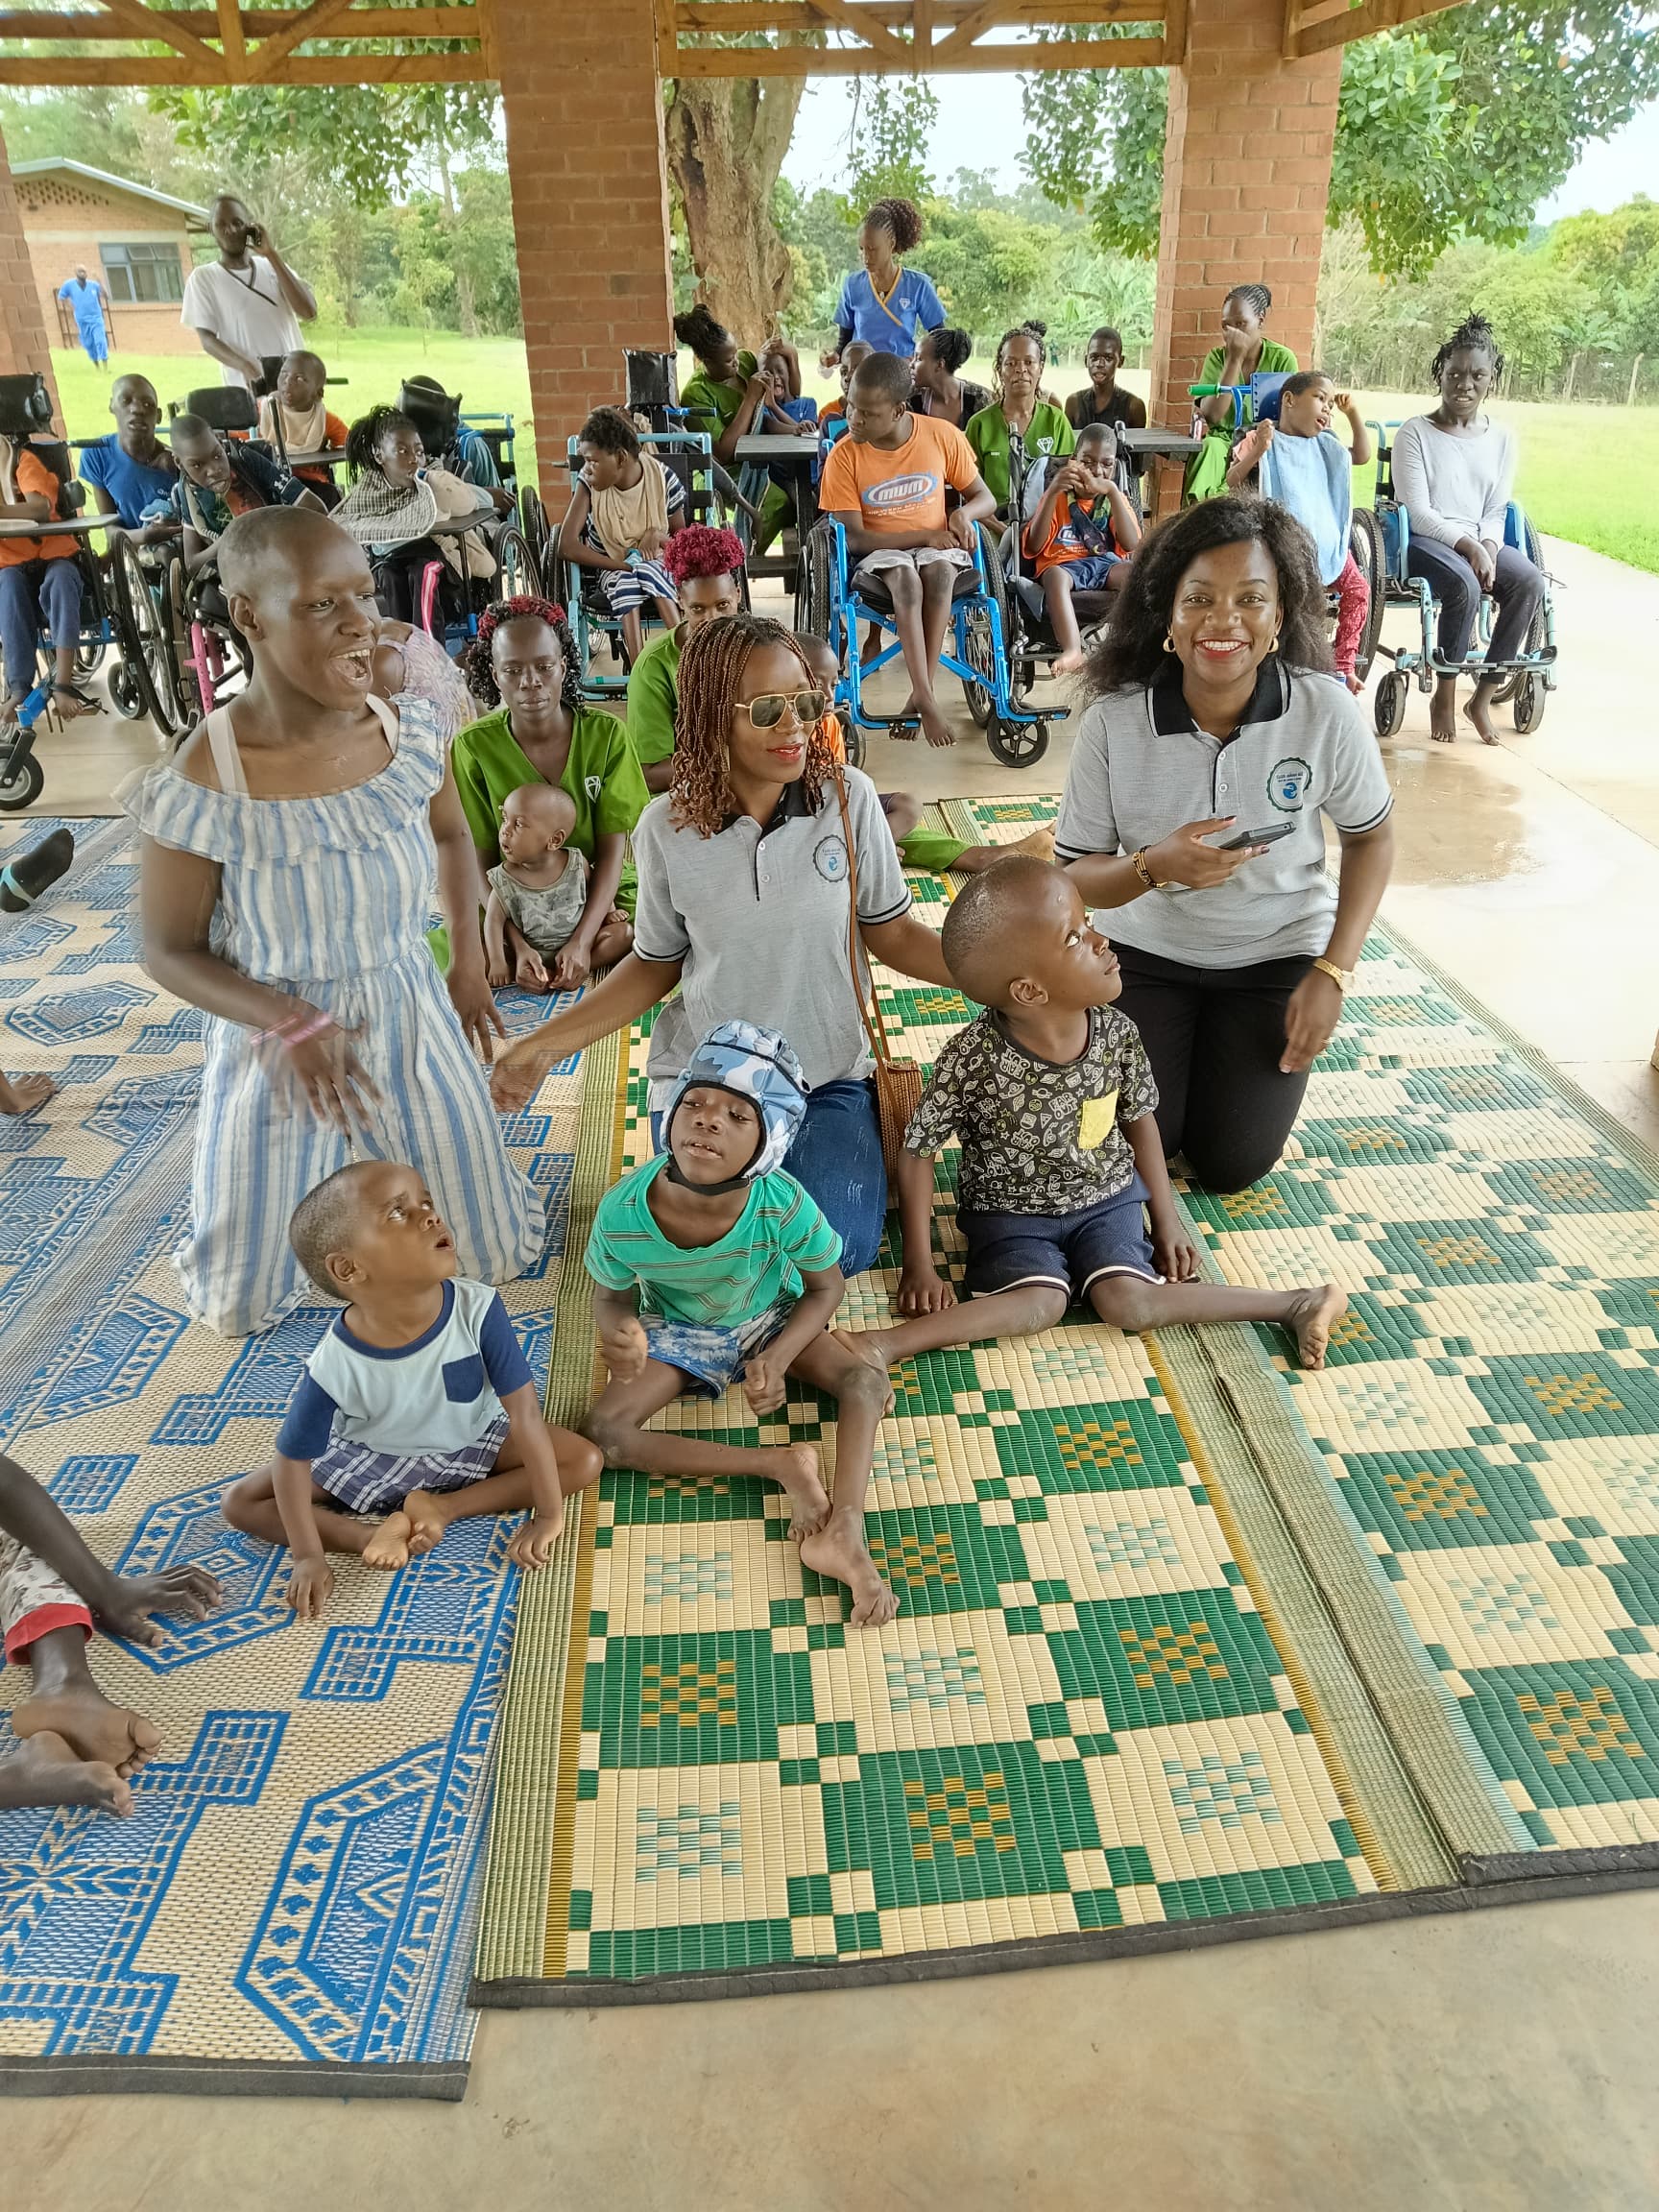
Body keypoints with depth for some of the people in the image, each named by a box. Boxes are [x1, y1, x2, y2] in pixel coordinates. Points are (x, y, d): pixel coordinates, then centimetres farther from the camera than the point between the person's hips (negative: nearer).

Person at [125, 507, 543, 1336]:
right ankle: (318, 1182, 47)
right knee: (241, 1309, 15)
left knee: (497, 1258, 17)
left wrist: (470, 958, 4)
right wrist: (290, 1023, -26)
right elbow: (170, 951, -14)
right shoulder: (199, 786, -26)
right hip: (274, 1040, -3)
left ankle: (381, 1176, 47)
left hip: (413, 1021, 3)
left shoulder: (409, 734, -14)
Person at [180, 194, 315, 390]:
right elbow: (208, 340, -4)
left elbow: (309, 312, -3)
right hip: (247, 389, -3)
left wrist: (271, 254, -4)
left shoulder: (273, 267, 13)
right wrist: (245, 366, -25)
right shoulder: (203, 278, 6)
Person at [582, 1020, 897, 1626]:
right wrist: (617, 1334, -36)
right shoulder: (623, 1211, -32)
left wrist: (777, 1359, -29)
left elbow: (826, 1286, -14)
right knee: (602, 1432, -21)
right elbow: (612, 1295, -11)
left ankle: (845, 1531, -32)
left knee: (866, 1380, -22)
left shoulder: (783, 1205, -33)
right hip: (678, 1331, 1)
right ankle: (780, 1464, -21)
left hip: (770, 1318, 0)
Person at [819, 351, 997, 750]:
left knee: (939, 570, -34)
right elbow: (855, 538, -10)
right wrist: (924, 536, -16)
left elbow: (985, 498, 7)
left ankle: (919, 695, -30)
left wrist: (964, 514, -17)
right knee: (905, 578, -35)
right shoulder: (844, 456, -8)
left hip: (935, 546, 1)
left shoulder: (943, 437, -4)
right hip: (879, 554, -1)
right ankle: (927, 702, -38)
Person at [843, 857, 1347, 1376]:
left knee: (1128, 1300, -20)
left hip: (1105, 1196, 2)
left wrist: (1167, 1219, 4)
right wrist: (920, 1266, -14)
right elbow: (918, 1152, -14)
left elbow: (1139, 1118, 4)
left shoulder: (1116, 1032, -15)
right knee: (1040, 1302, -27)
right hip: (1009, 1210, -2)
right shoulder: (972, 1059, -26)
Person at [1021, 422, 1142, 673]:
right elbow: (1033, 547, -3)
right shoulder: (1058, 497, 14)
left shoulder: (1115, 498, 18)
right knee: (1055, 576, -39)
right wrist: (1051, 492, -13)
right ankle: (1072, 650, -54)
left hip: (1106, 564, 2)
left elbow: (1131, 544, -3)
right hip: (1063, 564, -2)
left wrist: (1112, 491, -13)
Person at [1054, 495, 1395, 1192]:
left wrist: (1333, 973, -11)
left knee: (1230, 1166, -4)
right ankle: (1175, 1042, 26)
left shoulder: (1326, 711, -19)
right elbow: (1074, 877, -12)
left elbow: (1371, 837, -3)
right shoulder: (1114, 722, -20)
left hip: (1279, 955, 0)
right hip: (1149, 952, 0)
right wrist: (1155, 867, -33)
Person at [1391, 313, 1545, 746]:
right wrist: (1467, 546, -19)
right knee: (1465, 585, -36)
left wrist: (1488, 547, -12)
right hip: (1426, 542, -4)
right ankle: (1444, 697, -18)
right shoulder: (1415, 433, -2)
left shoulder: (1501, 438, 12)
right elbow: (1417, 512, -9)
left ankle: (1483, 697, -17)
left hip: (1481, 542, 5)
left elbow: (1496, 510, 10)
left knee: (1530, 580, -26)